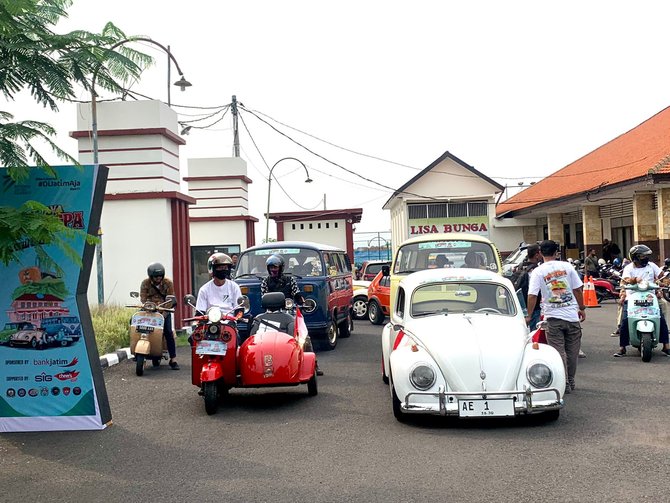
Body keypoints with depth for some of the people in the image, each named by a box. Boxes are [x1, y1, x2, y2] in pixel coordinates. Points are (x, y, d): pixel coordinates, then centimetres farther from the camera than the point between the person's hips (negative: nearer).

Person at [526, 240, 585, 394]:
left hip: (553, 317, -2)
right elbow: (578, 289, 4)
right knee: (572, 351, 13)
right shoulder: (567, 266, 2)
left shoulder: (538, 271, -5)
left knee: (559, 351, 2)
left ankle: (564, 383, -1)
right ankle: (571, 381, 23)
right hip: (571, 315, 2)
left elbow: (532, 295, -10)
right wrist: (582, 309, 16)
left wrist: (529, 316, -1)